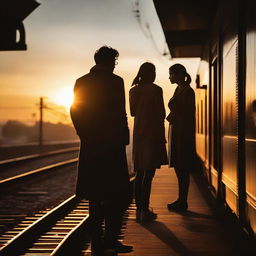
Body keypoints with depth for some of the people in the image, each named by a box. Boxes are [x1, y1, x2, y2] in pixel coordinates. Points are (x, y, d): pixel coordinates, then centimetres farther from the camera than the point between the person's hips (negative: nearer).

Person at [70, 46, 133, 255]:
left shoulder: (81, 82, 8)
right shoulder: (115, 81, -8)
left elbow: (75, 112, 8)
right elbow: (119, 114, -12)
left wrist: (86, 136, 15)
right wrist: (123, 138, -3)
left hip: (90, 146, 6)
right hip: (112, 144, -6)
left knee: (95, 196, 9)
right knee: (118, 193, 2)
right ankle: (110, 239, -3)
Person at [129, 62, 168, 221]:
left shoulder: (134, 90, 7)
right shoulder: (156, 90, -10)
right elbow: (161, 114, -9)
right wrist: (162, 135, 2)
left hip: (138, 133, 6)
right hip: (152, 132, -6)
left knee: (140, 173, 10)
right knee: (149, 172, -5)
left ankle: (139, 208, 13)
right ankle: (145, 210, -5)